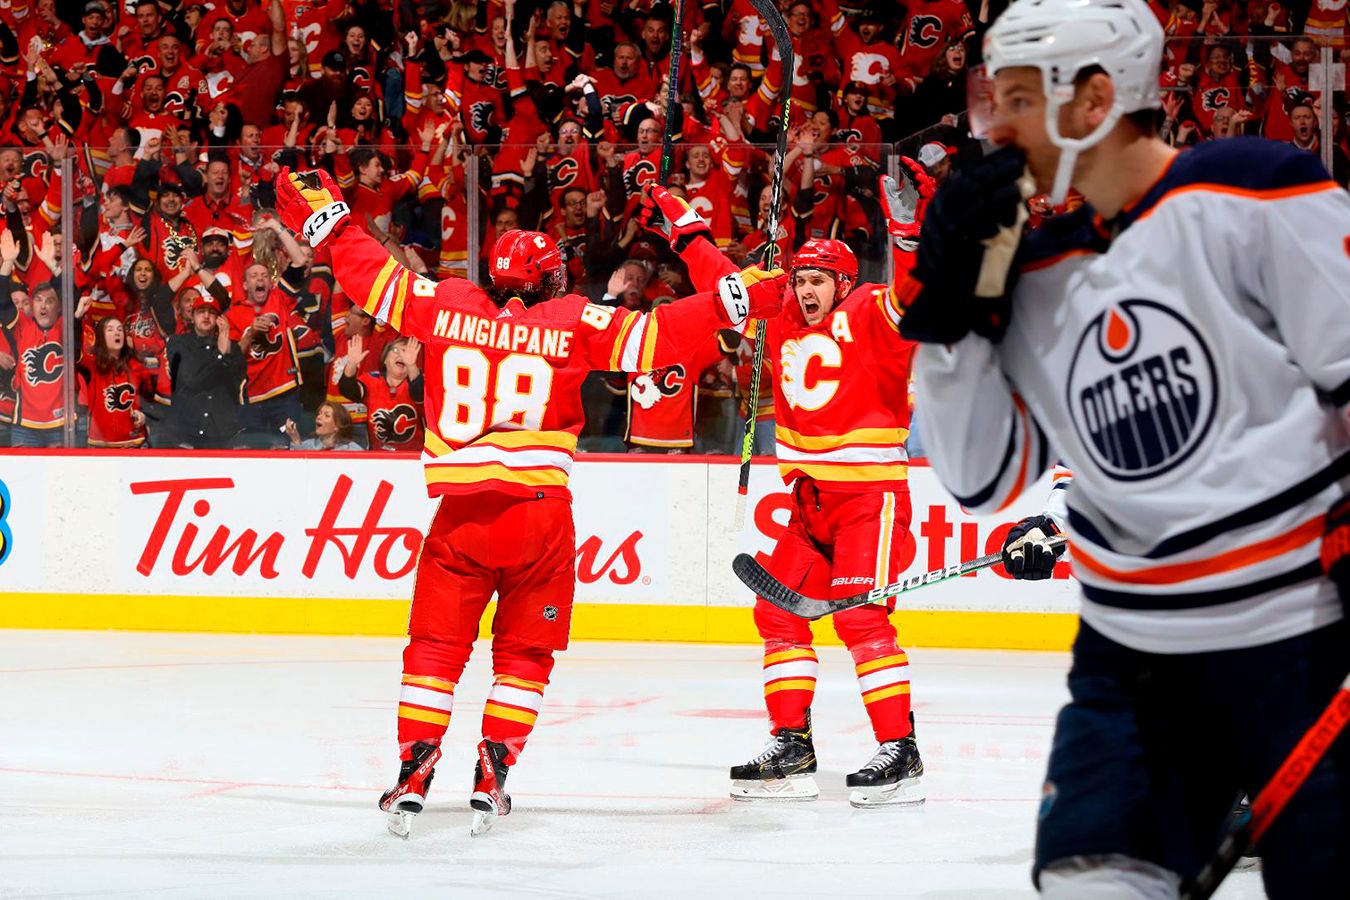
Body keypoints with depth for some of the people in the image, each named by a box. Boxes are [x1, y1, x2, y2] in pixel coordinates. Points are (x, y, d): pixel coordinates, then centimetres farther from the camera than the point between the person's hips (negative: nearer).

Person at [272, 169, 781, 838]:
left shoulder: (446, 307, 5)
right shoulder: (573, 323, 0)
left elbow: (373, 277, 11)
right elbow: (651, 335, -5)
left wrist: (324, 220, 23)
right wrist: (729, 300, -1)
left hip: (459, 511, 1)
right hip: (540, 514, -1)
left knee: (436, 645, 11)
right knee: (525, 651, 13)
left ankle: (414, 772, 3)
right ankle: (491, 777, 5)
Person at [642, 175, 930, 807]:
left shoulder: (871, 316, -7)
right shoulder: (781, 323, 12)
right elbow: (724, 286, 23)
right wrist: (682, 225, 25)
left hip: (871, 497, -8)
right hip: (811, 498, 8)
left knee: (860, 616, -16)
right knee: (779, 610, 6)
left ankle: (900, 752, -14)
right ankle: (792, 749, 11)